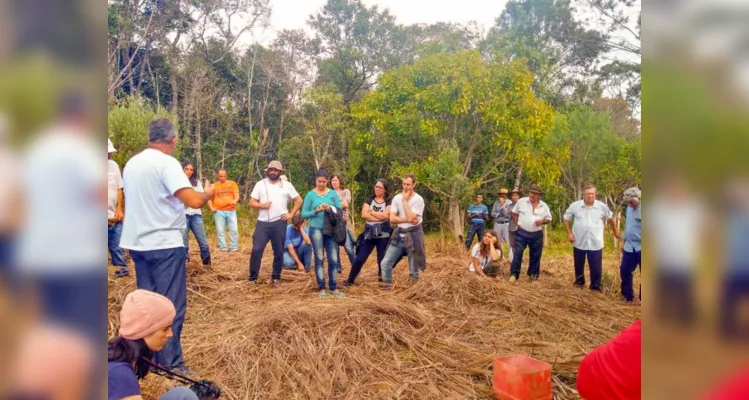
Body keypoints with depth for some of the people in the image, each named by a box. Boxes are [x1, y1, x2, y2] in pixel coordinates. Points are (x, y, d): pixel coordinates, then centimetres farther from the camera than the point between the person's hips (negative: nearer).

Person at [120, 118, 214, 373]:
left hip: (137, 242, 8)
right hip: (165, 244, -8)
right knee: (171, 305, 0)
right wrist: (208, 193, -4)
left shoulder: (132, 163, 10)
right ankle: (170, 364, 5)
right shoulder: (167, 163, -15)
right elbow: (194, 201, -25)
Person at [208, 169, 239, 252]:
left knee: (234, 230, -3)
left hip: (231, 210, -1)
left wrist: (235, 200, -21)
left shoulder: (232, 183, 8)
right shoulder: (214, 186, 10)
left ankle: (234, 248, 5)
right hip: (218, 211, 1)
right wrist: (211, 207, -4)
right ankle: (223, 248, 9)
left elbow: (237, 195, 2)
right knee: (220, 231, 2)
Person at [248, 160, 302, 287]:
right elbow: (252, 202, 4)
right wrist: (261, 205, -15)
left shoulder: (287, 185, 6)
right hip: (263, 222, 0)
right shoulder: (260, 184, 6)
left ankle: (276, 278, 18)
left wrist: (291, 214, 1)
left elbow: (299, 200, 10)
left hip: (279, 223, 0)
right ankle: (252, 278, 4)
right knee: (256, 250, -7)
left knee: (279, 252, 5)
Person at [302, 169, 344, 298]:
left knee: (334, 259, 3)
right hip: (316, 229, -2)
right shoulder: (310, 195, -1)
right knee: (319, 259, 4)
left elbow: (340, 210, 3)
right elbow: (304, 214, 0)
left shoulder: (333, 194, 4)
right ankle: (322, 288, 12)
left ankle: (333, 287, 15)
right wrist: (316, 211, -16)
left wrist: (331, 208, -16)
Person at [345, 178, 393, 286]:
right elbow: (364, 215, -7)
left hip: (383, 235, -2)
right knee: (360, 258, 2)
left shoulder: (389, 202, 0)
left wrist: (371, 212, -6)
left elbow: (386, 216, -16)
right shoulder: (369, 200, 8)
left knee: (382, 259, 6)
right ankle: (350, 280, 12)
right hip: (369, 234, 2)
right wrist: (380, 217, -11)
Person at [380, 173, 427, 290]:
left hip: (413, 236, -4)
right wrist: (407, 220, -17)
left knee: (413, 268, 5)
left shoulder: (418, 199, -11)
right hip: (399, 235, 4)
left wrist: (405, 201, -16)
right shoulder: (397, 198, 3)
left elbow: (410, 218, -23)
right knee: (385, 263, 0)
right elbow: (392, 219, -4)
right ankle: (387, 286, 14)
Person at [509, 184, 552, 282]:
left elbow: (549, 219, 9)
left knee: (535, 255, 10)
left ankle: (533, 274, 26)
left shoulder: (544, 206, 1)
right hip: (522, 233, -2)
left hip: (536, 234, 2)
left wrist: (542, 221, -12)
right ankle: (514, 274, -4)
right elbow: (514, 213, 9)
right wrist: (517, 223, -2)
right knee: (517, 253, -9)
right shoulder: (521, 201, -3)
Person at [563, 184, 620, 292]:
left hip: (595, 243, 0)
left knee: (596, 268, 2)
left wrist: (615, 231, 21)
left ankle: (595, 287, 17)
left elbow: (610, 218, 14)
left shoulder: (602, 206, -4)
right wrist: (569, 233, -6)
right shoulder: (575, 206, -6)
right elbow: (566, 219, 3)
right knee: (579, 265, 16)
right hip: (579, 242, 1)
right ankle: (579, 282, 37)